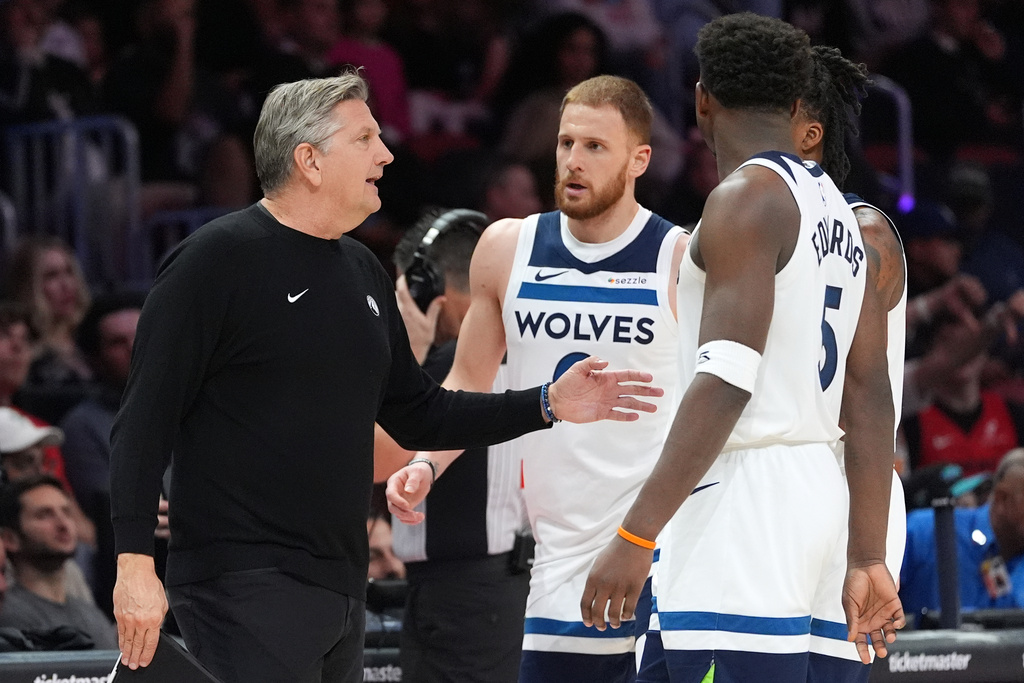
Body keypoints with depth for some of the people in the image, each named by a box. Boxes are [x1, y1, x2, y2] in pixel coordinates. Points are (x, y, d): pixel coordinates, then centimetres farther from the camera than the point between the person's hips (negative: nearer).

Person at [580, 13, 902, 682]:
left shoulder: (746, 197, -9)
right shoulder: (839, 209, 18)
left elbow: (726, 381, -20)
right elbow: (871, 399, 17)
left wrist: (637, 534, -22)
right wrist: (869, 559, 19)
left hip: (743, 501, -9)